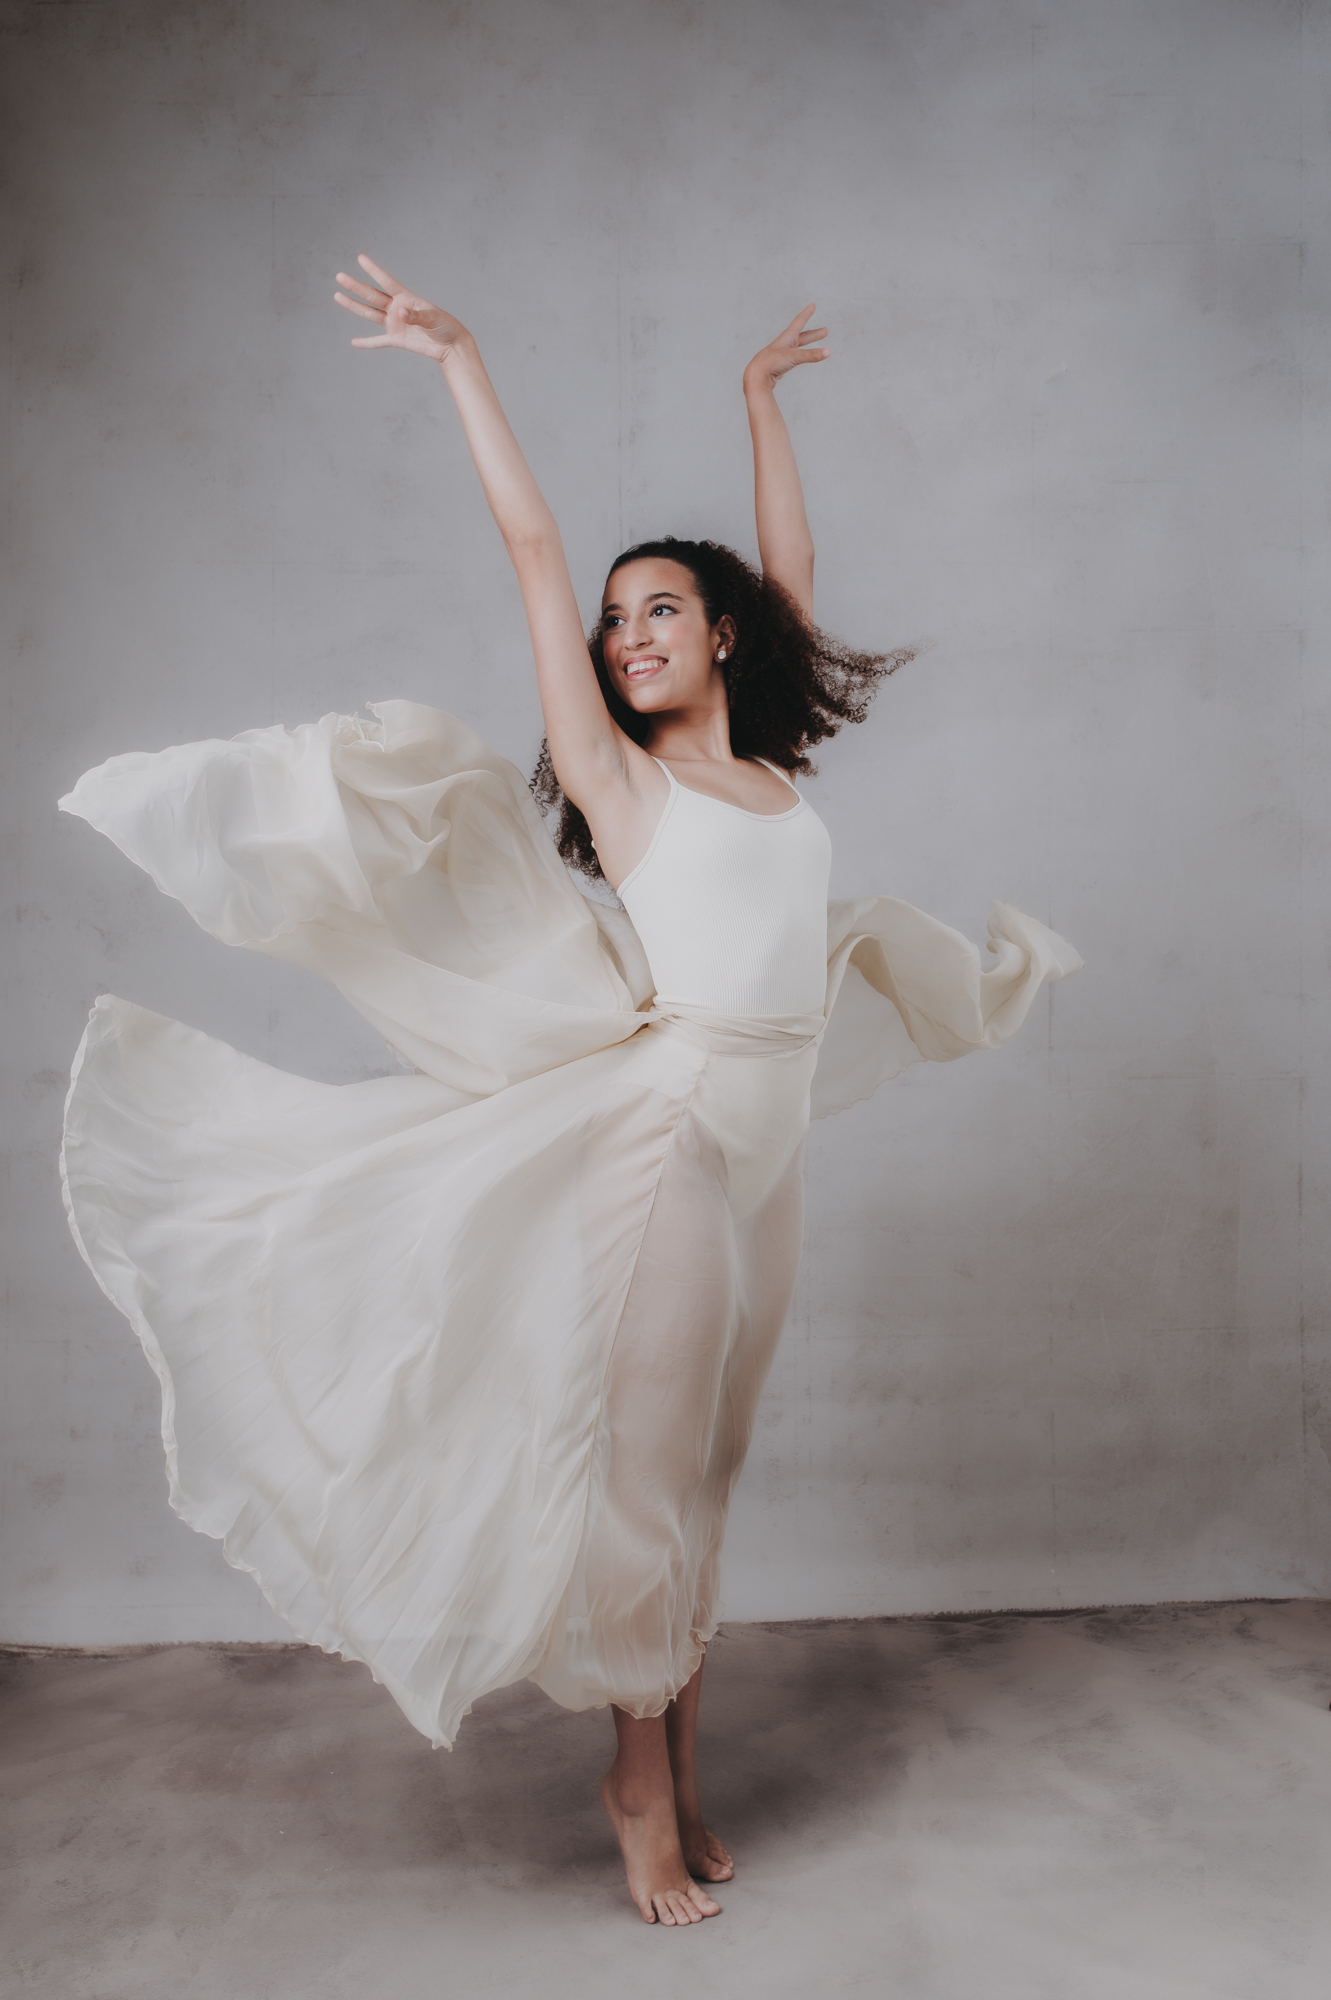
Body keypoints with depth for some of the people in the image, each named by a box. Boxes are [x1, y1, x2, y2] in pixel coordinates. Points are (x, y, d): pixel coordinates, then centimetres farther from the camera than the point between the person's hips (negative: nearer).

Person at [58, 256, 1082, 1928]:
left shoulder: (771, 771, 12)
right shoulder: (615, 775, 1)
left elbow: (785, 567, 23)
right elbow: (531, 550, 0)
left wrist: (760, 395, 34)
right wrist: (459, 362, 2)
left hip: (758, 1149, 5)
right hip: (665, 1131, -5)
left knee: (700, 1472, 12)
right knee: (639, 1458, 2)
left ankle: (673, 1775, 24)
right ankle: (642, 1787, 18)